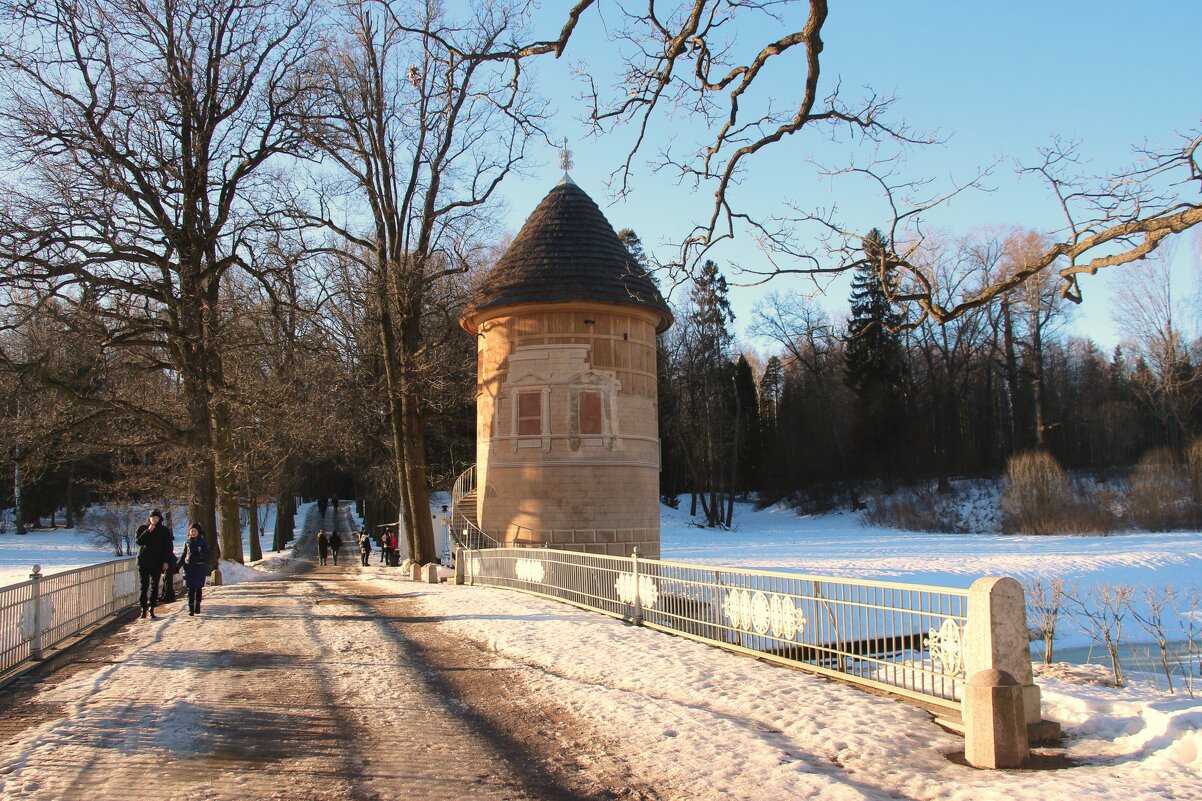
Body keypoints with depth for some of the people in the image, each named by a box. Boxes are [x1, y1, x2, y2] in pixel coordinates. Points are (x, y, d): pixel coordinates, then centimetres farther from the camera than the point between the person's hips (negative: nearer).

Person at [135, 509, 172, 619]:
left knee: (154, 585, 3)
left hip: (157, 562, 1)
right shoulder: (142, 529, 6)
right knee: (144, 585, -4)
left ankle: (151, 608, 8)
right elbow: (138, 540, -10)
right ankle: (143, 608, -3)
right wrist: (148, 531, -18)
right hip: (143, 561, -1)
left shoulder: (164, 531, 5)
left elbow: (168, 547, 3)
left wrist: (166, 561, -4)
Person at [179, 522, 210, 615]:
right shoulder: (187, 542, 8)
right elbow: (183, 555, 15)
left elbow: (207, 556, 0)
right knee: (190, 589, -4)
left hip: (200, 568, -1)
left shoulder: (203, 542, 3)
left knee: (198, 588, 4)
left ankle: (197, 607, 16)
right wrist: (178, 565, 7)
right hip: (189, 567, 1)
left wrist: (201, 554, -20)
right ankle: (190, 608, -4)